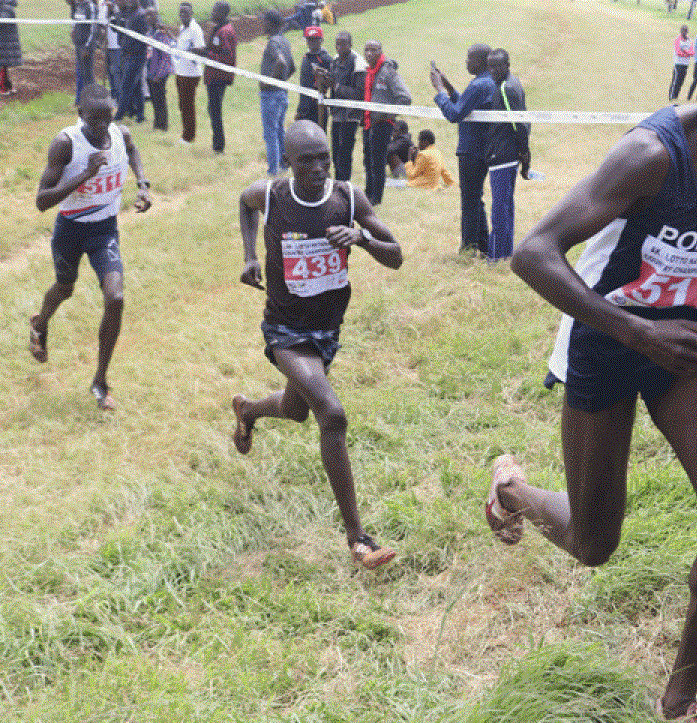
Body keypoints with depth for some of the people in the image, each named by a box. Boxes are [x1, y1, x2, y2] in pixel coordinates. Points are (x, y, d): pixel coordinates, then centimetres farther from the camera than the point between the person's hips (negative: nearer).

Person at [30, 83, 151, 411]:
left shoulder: (121, 134, -11)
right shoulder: (65, 143, -24)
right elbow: (42, 201, -28)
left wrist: (143, 184, 3)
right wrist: (85, 175, -38)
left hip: (105, 230, 2)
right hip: (70, 228, -2)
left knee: (115, 298, -17)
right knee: (64, 289, 23)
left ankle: (100, 380, 2)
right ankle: (40, 325, 63)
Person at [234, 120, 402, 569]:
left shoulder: (349, 198, -11)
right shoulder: (270, 196, -14)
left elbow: (396, 258, -7)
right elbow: (245, 202, 13)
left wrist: (362, 237, -26)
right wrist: (251, 255, 1)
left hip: (328, 329, 5)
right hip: (286, 331, -4)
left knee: (297, 410, 27)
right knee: (333, 416, -24)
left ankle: (247, 411, 65)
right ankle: (357, 536, -15)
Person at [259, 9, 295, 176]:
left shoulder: (273, 43, -17)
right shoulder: (285, 42, 14)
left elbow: (281, 63, -33)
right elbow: (292, 68, 24)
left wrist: (269, 82, -24)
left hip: (270, 94, -10)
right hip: (283, 93, 10)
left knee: (270, 133, -6)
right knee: (279, 131, 18)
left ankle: (273, 170, -5)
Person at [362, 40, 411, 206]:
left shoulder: (388, 71, -10)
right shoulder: (367, 72, 13)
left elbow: (405, 98, -14)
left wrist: (386, 114, -14)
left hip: (382, 123, -8)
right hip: (368, 122, 8)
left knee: (377, 161, -5)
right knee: (368, 160, 14)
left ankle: (376, 197, 2)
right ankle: (369, 194, 25)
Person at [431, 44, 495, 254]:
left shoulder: (478, 86, -19)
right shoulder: (492, 83, 13)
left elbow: (455, 115, -22)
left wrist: (440, 90, -13)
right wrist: (449, 88, 15)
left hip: (472, 152, -10)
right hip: (485, 151, 10)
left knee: (470, 201, -4)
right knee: (476, 199, 17)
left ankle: (469, 247, 1)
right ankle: (483, 246, 23)